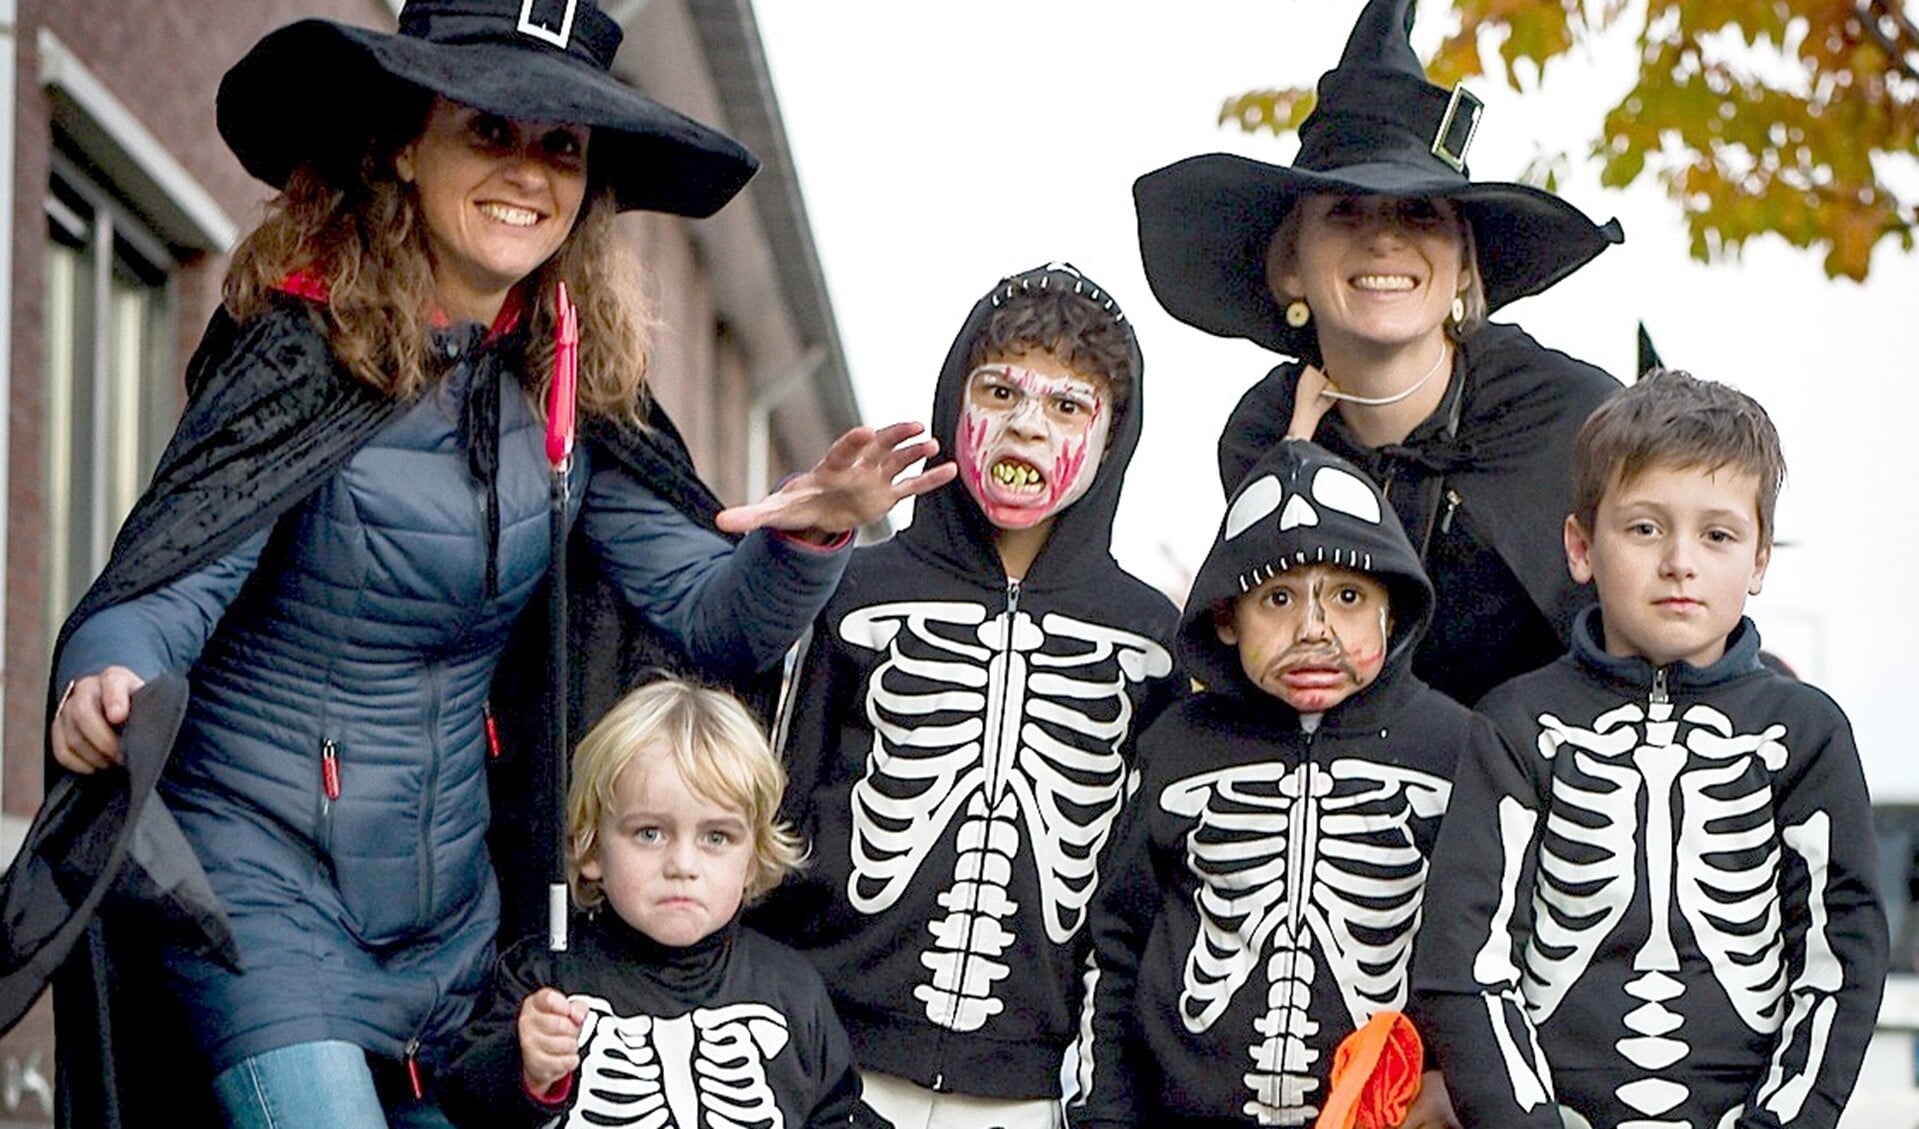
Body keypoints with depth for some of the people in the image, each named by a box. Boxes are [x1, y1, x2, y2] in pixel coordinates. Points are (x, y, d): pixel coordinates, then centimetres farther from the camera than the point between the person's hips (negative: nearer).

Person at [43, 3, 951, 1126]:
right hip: (260, 858, -5)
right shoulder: (302, 351, -12)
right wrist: (105, 677, -41)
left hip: (449, 897, 5)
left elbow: (711, 618, 1)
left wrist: (812, 536, -20)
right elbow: (171, 577, -19)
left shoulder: (573, 391, 2)